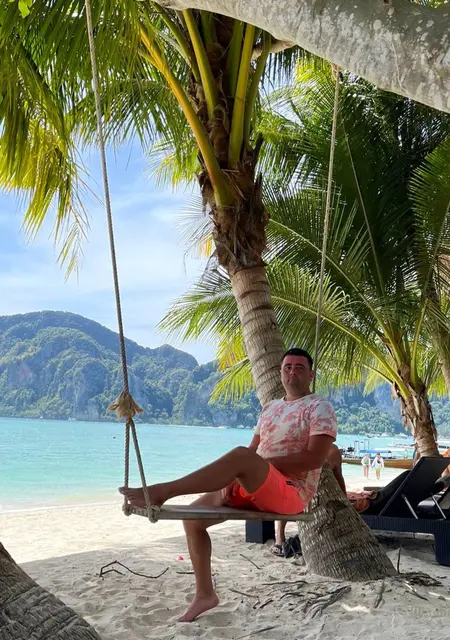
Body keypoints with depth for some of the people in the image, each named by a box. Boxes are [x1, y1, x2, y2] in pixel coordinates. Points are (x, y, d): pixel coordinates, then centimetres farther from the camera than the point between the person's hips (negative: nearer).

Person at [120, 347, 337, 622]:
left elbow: (316, 458, -16)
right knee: (193, 518, -1)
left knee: (241, 456, -36)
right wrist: (233, 479, -5)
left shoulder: (321, 408, -3)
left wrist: (265, 462, -17)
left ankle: (162, 491, -32)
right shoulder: (270, 408, 19)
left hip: (292, 493, -8)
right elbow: (254, 449, 15)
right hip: (253, 488, 8)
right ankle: (205, 594, 10)